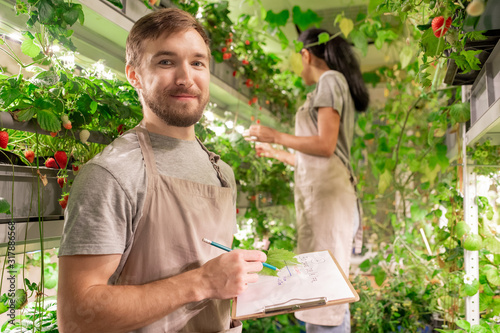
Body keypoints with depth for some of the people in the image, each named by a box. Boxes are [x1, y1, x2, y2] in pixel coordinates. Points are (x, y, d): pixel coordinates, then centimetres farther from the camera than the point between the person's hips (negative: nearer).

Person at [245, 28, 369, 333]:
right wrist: (274, 153, 37)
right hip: (320, 193, 9)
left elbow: (325, 146, -12)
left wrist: (275, 136, -2)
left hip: (326, 194, -9)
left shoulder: (331, 80, 1)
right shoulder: (335, 86, 27)